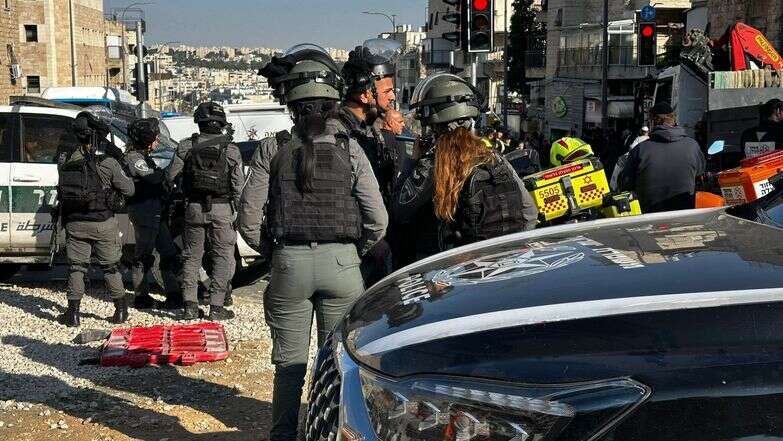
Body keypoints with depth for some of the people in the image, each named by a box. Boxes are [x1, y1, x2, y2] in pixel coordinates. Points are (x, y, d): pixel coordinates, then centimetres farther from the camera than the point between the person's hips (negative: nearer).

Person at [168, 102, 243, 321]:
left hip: (194, 208, 2)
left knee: (191, 256, 12)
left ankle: (190, 306, 11)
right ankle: (216, 307, 4)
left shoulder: (186, 146, -2)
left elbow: (171, 177, 0)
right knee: (222, 256, 6)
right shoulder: (231, 149, -4)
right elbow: (238, 185, -4)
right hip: (222, 209, -1)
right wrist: (235, 209, 7)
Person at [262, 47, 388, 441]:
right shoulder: (350, 149, -3)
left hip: (289, 261, 0)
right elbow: (378, 220, -4)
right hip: (341, 261, 0)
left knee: (289, 362, 12)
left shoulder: (276, 150, -2)